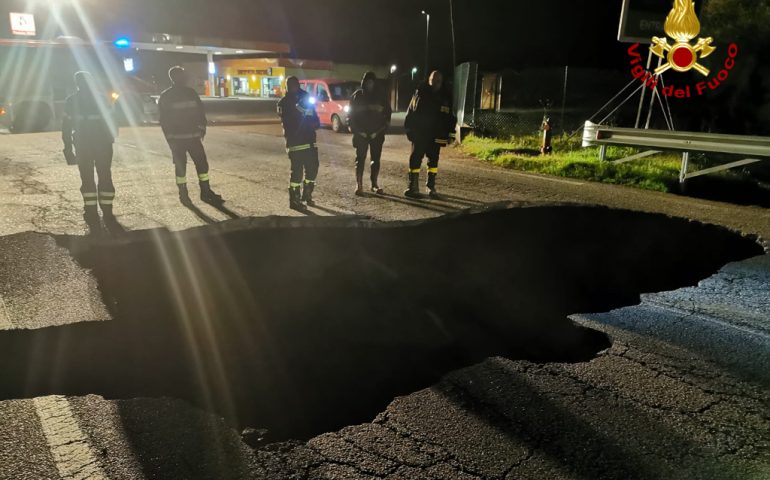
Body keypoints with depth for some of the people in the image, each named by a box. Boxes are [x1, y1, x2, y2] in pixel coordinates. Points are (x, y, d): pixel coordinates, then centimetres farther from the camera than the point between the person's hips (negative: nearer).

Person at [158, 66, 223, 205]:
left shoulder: (191, 93, 9)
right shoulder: (166, 97, -3)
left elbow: (200, 111, 11)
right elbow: (164, 119, -4)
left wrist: (202, 128, -1)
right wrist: (170, 137, -11)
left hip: (193, 136, 4)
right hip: (177, 138, -4)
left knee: (202, 163, 1)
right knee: (180, 166, 1)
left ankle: (206, 192, 9)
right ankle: (183, 194, 12)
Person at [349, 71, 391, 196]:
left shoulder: (380, 97, 6)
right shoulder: (357, 96, 3)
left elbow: (387, 114, 7)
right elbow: (351, 115, 3)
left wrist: (381, 130, -3)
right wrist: (357, 131, -6)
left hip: (376, 134, 2)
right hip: (361, 134, -1)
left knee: (376, 159, 3)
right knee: (360, 159, -4)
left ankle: (374, 184, 13)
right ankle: (359, 185, -3)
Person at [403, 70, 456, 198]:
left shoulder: (445, 98, 6)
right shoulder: (420, 94, 0)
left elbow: (450, 118, 9)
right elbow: (410, 113, 2)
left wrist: (447, 133, -2)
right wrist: (409, 129, -5)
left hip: (435, 136, 2)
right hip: (419, 135, -2)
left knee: (433, 161, 7)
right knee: (415, 160, -2)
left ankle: (431, 187, 16)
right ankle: (413, 187, 3)